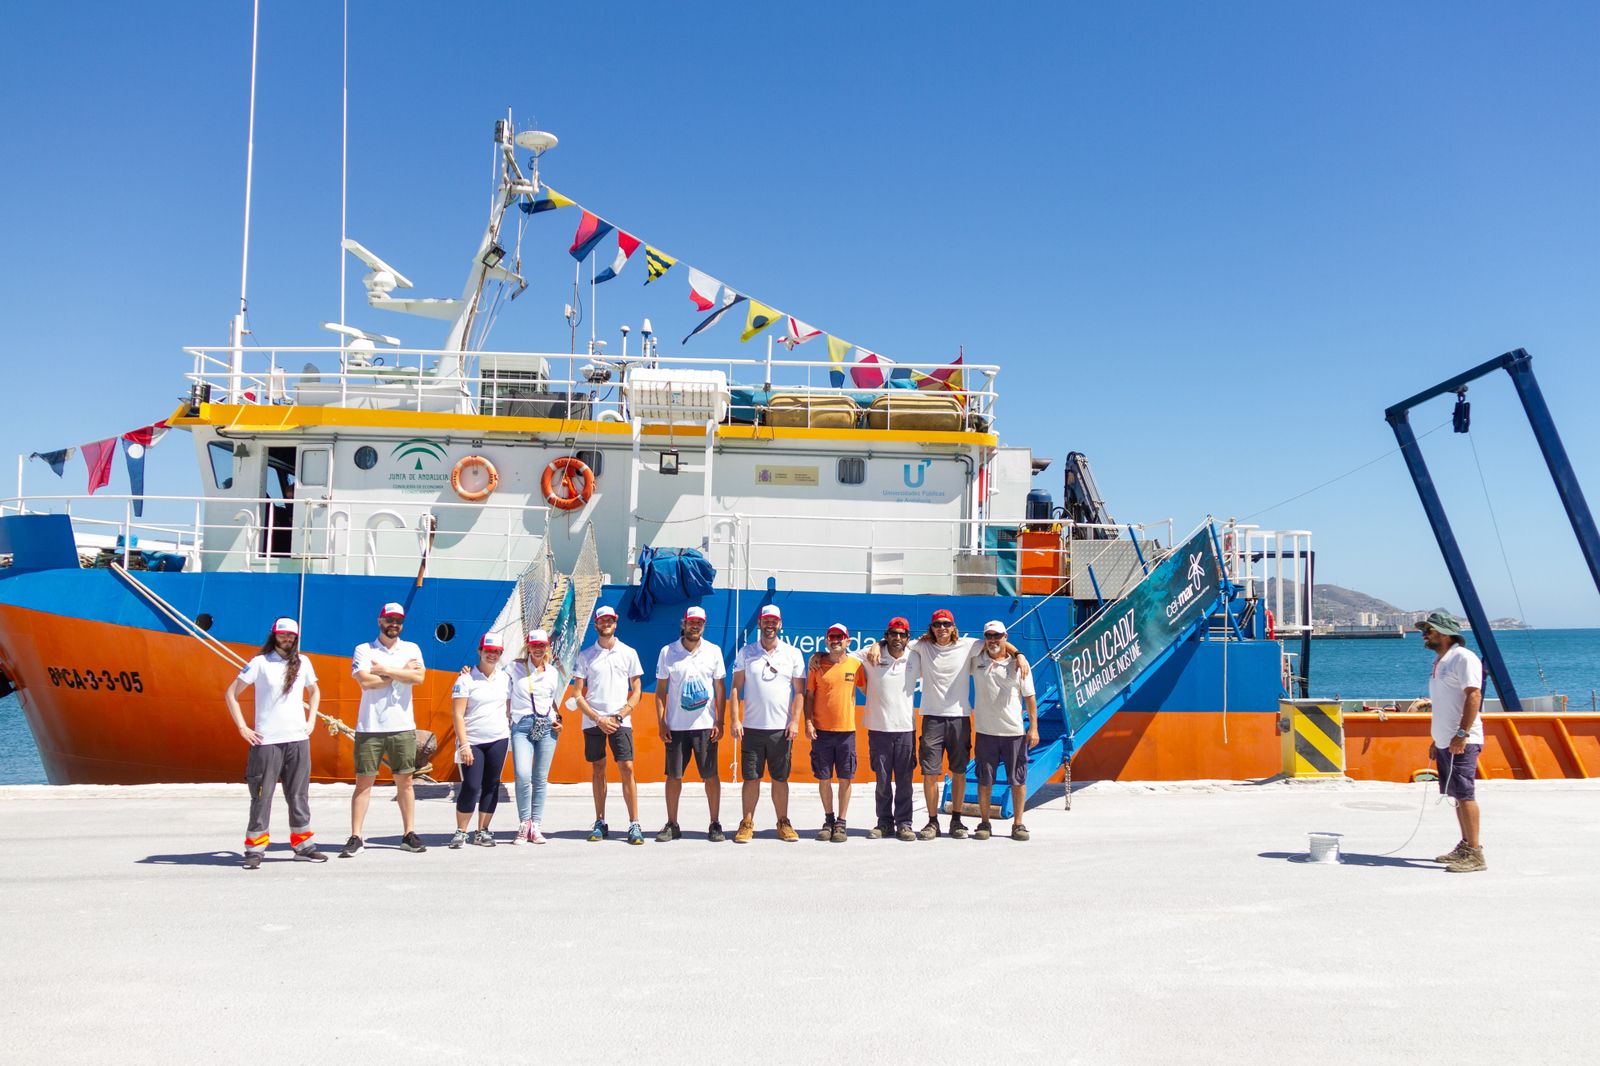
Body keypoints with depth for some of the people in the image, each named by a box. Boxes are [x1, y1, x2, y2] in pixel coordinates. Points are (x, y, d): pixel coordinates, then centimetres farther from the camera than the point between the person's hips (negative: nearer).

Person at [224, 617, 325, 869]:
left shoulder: (303, 663, 10)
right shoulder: (260, 662, -2)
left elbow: (314, 691, 26)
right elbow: (230, 694, -1)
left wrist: (311, 721, 14)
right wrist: (243, 728, -5)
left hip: (298, 739, 4)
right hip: (266, 741, -4)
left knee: (299, 794, 9)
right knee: (262, 796, -2)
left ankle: (303, 845, 18)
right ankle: (254, 849, 6)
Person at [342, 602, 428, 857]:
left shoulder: (411, 649, 8)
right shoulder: (363, 650, 4)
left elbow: (419, 677, -10)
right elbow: (365, 681, -13)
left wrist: (386, 670, -11)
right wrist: (402, 672, -8)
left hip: (403, 728, 2)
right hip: (369, 728, -2)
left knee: (405, 781, 7)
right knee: (364, 782, 0)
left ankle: (408, 834, 14)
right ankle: (355, 838, 3)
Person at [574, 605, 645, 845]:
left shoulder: (629, 653, 5)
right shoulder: (586, 655, 6)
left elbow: (636, 692, 6)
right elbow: (578, 695, 4)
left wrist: (618, 716, -7)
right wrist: (599, 719, -8)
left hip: (621, 721, -1)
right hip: (593, 722, 1)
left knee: (627, 768, -8)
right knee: (598, 770, 7)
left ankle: (634, 825, -5)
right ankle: (600, 823, 15)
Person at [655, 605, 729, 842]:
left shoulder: (713, 651, 4)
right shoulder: (667, 652, 3)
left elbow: (720, 688, 7)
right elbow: (660, 690, 6)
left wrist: (720, 722, -1)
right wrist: (661, 722, -2)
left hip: (706, 725, 0)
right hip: (675, 726, 0)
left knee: (711, 775, 1)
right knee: (673, 776, 5)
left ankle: (715, 825, 10)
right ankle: (672, 825, 15)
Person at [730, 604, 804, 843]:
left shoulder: (793, 653, 6)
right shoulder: (746, 652, 7)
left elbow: (799, 691, 5)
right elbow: (736, 687, 5)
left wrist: (795, 721, -4)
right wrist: (735, 719, -4)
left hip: (782, 728, 0)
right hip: (751, 727, 0)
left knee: (780, 779, 5)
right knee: (751, 778, 2)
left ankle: (783, 823, 16)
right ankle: (747, 824, 10)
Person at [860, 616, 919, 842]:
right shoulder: (872, 658, 0)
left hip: (906, 729, 1)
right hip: (878, 728, 0)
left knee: (904, 781, 3)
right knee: (882, 780, 6)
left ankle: (903, 823, 12)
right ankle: (885, 823, 16)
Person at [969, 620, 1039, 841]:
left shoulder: (1017, 664, 2)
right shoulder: (977, 660, 5)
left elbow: (1029, 697, 3)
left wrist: (1034, 727, -2)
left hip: (1015, 731, -1)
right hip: (985, 731, 1)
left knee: (1018, 780, 3)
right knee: (984, 780, 6)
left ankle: (1018, 824, 12)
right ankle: (984, 823, 15)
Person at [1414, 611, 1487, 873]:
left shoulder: (1464, 658, -10)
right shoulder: (1439, 661, 19)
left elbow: (1473, 696, -18)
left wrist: (1462, 734, -24)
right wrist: (1436, 739, 23)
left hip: (1462, 742, -10)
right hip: (1445, 742, 10)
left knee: (1464, 794, -11)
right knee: (1457, 795, 12)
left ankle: (1475, 854, -9)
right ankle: (1465, 846, 19)